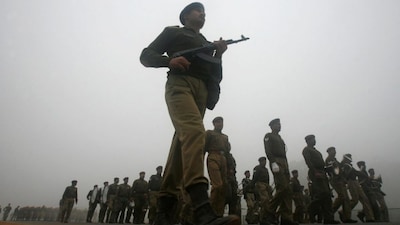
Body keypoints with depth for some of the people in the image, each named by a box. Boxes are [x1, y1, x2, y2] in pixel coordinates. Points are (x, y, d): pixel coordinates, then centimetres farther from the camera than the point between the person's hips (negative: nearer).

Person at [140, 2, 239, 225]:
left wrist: (218, 55, 9)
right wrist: (169, 60, -10)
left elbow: (217, 77, 27)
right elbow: (146, 55, 11)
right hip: (180, 84, -6)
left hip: (202, 91, 6)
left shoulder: (207, 44, 35)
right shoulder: (173, 32, 22)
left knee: (182, 144, -6)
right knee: (194, 132, -32)